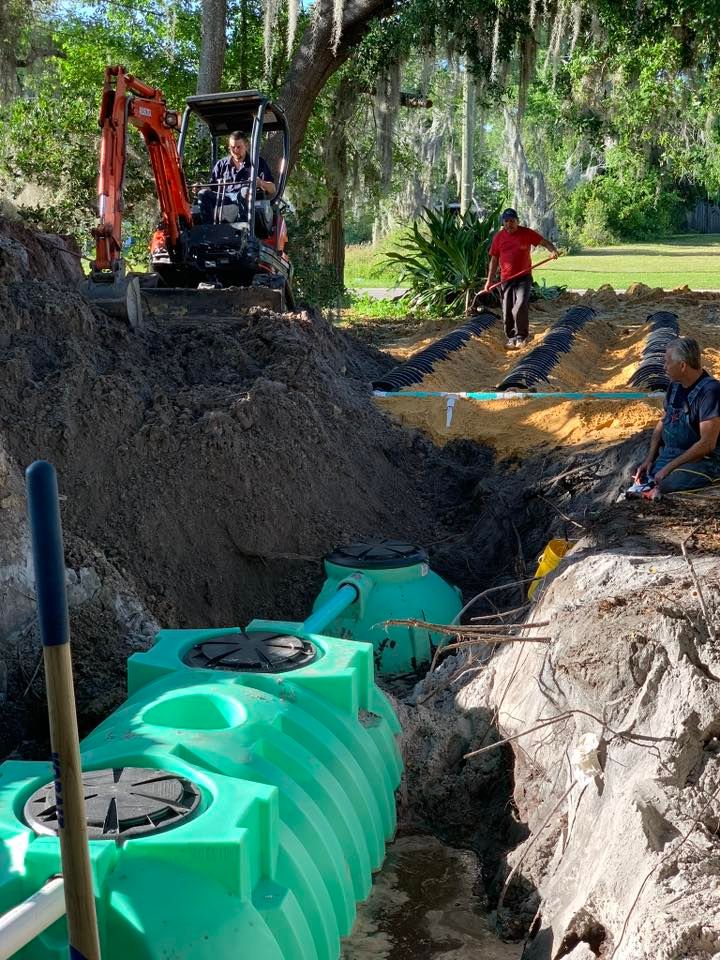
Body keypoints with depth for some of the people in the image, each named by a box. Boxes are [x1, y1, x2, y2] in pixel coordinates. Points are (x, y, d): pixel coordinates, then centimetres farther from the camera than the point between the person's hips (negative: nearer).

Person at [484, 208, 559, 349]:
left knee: (520, 307, -18)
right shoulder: (498, 237, 3)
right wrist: (489, 280, 6)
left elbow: (544, 242, 3)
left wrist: (553, 250, -19)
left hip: (524, 278, -3)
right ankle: (511, 338, 17)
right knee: (507, 311, 3)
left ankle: (521, 337, -4)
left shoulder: (527, 233, -2)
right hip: (506, 279, 3)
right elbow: (494, 259, 9)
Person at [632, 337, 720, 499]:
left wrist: (669, 467, -19)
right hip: (669, 453, 7)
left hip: (701, 460, -7)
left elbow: (707, 444, -21)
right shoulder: (675, 386, 6)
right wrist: (649, 459, 3)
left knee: (662, 483, -31)